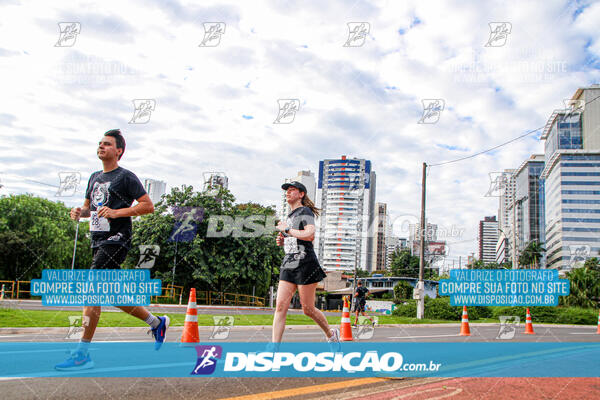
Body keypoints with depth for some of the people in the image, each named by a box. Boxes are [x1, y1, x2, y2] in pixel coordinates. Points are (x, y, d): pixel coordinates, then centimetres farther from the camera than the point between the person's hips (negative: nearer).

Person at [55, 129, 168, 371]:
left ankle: (82, 354, -10)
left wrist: (117, 212, -19)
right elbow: (89, 207, 28)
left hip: (115, 240, -9)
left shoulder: (126, 177, -5)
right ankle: (156, 322, 30)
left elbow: (148, 206, -10)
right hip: (98, 241, 9)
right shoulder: (95, 177, 18)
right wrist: (79, 212, 5)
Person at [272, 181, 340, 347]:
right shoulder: (291, 215, 20)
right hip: (288, 265, 8)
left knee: (308, 309, 2)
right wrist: (283, 241, 11)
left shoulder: (305, 211, -5)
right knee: (280, 307, -4)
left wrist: (286, 230, -13)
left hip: (305, 265, -8)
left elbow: (310, 235, -22)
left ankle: (331, 334, 26)